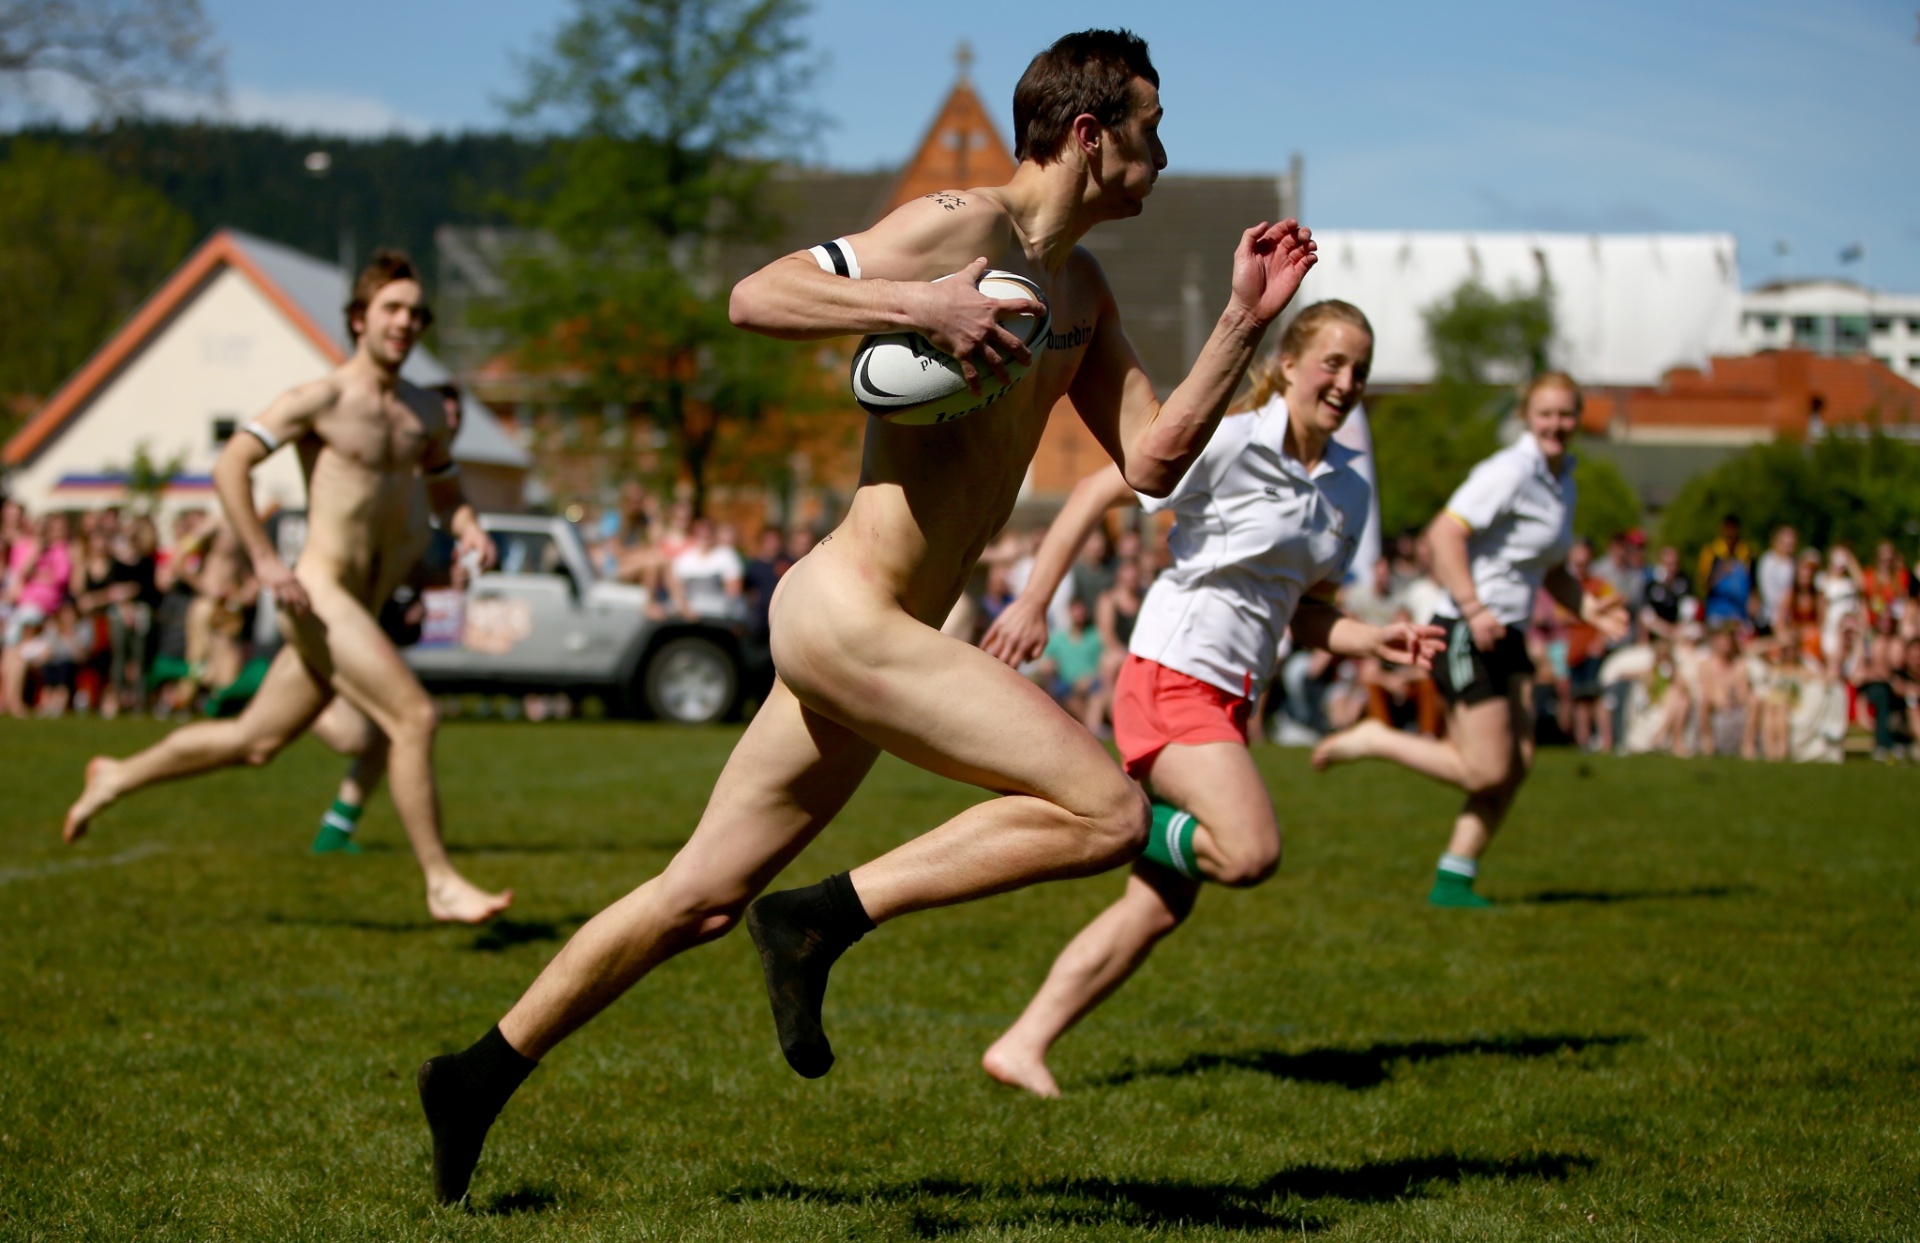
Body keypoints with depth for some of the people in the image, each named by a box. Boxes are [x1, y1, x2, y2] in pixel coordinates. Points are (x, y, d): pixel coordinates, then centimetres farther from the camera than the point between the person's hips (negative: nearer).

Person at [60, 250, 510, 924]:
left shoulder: (424, 412, 14)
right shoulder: (320, 398, -8)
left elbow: (445, 489, 27)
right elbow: (229, 466, -11)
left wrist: (469, 529, 4)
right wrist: (265, 560, -18)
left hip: (363, 610, 8)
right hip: (317, 595, -8)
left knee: (254, 742, 16)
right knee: (414, 717, -19)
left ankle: (117, 778, 35)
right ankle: (441, 884, -13)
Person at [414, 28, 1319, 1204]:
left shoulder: (1081, 290, 18)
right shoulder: (961, 226, -10)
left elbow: (1154, 459, 16)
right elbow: (756, 297, -14)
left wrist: (1246, 323, 9)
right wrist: (921, 305, -25)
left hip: (869, 635, 9)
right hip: (842, 613, -9)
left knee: (698, 902, 14)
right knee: (1107, 812, -16)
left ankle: (482, 1075, 24)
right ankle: (824, 919, -9)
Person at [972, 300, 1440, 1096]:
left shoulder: (1348, 490, 11)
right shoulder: (1231, 443, -10)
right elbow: (1097, 492, -6)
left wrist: (1377, 641, 0)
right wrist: (1034, 602, -10)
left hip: (1230, 700, 8)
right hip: (1172, 678, -8)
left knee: (1160, 907, 5)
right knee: (1251, 853, -25)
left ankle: (1023, 1046, 10)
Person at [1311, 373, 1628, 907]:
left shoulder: (1562, 483, 15)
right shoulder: (1511, 471, -14)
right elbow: (1444, 533, -23)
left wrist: (1591, 610, 10)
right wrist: (1474, 609, -29)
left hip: (1506, 638, 9)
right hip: (1466, 636, -9)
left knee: (1517, 764, 2)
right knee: (1486, 772, -11)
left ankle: (1453, 881, 9)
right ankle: (1373, 741, 5)